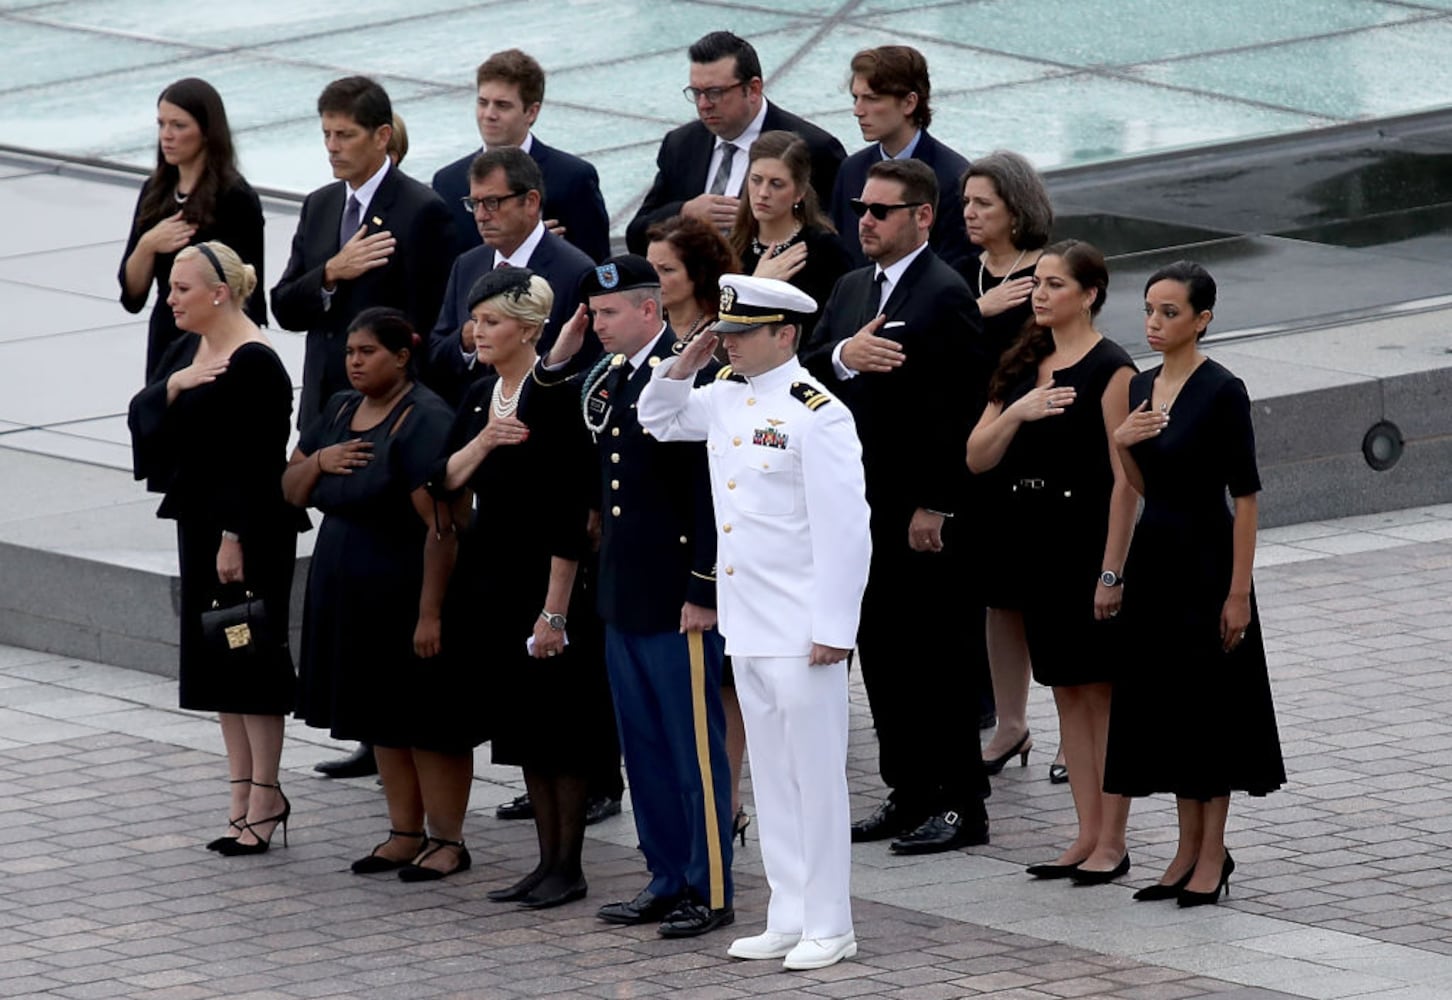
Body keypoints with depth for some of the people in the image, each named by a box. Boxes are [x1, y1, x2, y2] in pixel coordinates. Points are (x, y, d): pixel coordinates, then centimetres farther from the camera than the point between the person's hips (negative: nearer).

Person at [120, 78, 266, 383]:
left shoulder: (235, 199, -9)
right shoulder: (156, 192, 8)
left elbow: (247, 292, -8)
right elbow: (132, 296, 7)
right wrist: (148, 245, -10)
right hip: (165, 343, 6)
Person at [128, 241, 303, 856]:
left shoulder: (255, 363, -17)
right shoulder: (187, 350, 11)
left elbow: (256, 460, -20)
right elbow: (142, 417, 6)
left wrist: (236, 537, -22)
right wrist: (171, 385, -14)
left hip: (251, 529, -9)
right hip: (198, 521, 9)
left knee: (250, 655, -3)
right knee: (214, 658, 12)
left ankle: (264, 796, 3)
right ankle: (244, 789, 19)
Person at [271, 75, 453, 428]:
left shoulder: (421, 211, -8)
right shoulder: (319, 206, 13)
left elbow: (424, 321, -11)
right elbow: (284, 310, 9)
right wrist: (331, 274, -9)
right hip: (321, 406, 6)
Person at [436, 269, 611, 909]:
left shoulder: (554, 400, -15)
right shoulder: (479, 399, 10)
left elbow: (570, 517, -17)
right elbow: (447, 480, 5)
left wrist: (554, 610, -19)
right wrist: (483, 440, -14)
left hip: (546, 581, -8)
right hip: (492, 579, 8)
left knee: (559, 732, -1)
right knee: (522, 729, 11)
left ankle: (569, 867, 6)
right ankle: (548, 861, 18)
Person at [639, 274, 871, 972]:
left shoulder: (817, 414, -15)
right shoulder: (725, 397, 9)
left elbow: (845, 531, -17)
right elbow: (659, 419, 28)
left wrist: (834, 628, -18)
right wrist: (685, 363, 8)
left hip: (801, 629, -8)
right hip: (745, 626, 8)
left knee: (815, 777, -1)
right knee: (772, 778, 13)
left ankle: (829, 927, 5)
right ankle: (788, 921, 19)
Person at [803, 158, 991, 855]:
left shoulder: (945, 296, -12)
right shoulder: (852, 290, 14)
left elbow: (956, 410, -16)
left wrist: (933, 507, -18)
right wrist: (841, 355, -16)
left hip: (926, 515, -8)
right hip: (864, 504, 8)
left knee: (940, 657, -2)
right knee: (882, 653, 11)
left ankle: (960, 804, 3)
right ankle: (909, 794, 20)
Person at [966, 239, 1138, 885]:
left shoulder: (1110, 370, -10)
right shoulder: (1023, 366, 11)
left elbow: (1124, 478, -14)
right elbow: (977, 458, 8)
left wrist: (1111, 570, -18)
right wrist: (1014, 413, -12)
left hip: (1092, 544, -7)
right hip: (1036, 542, 7)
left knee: (1103, 692, -2)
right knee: (1067, 692, 10)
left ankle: (1112, 841, 3)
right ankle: (1088, 834, 15)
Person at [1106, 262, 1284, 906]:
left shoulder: (1221, 392, -13)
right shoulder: (1141, 388, 8)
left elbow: (1245, 496, -13)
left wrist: (1239, 591, -17)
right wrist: (1119, 444, -5)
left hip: (1204, 558, -7)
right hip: (1153, 558, 7)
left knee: (1208, 704, -2)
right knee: (1163, 703, 10)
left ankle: (1212, 854, 6)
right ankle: (1189, 850, 18)